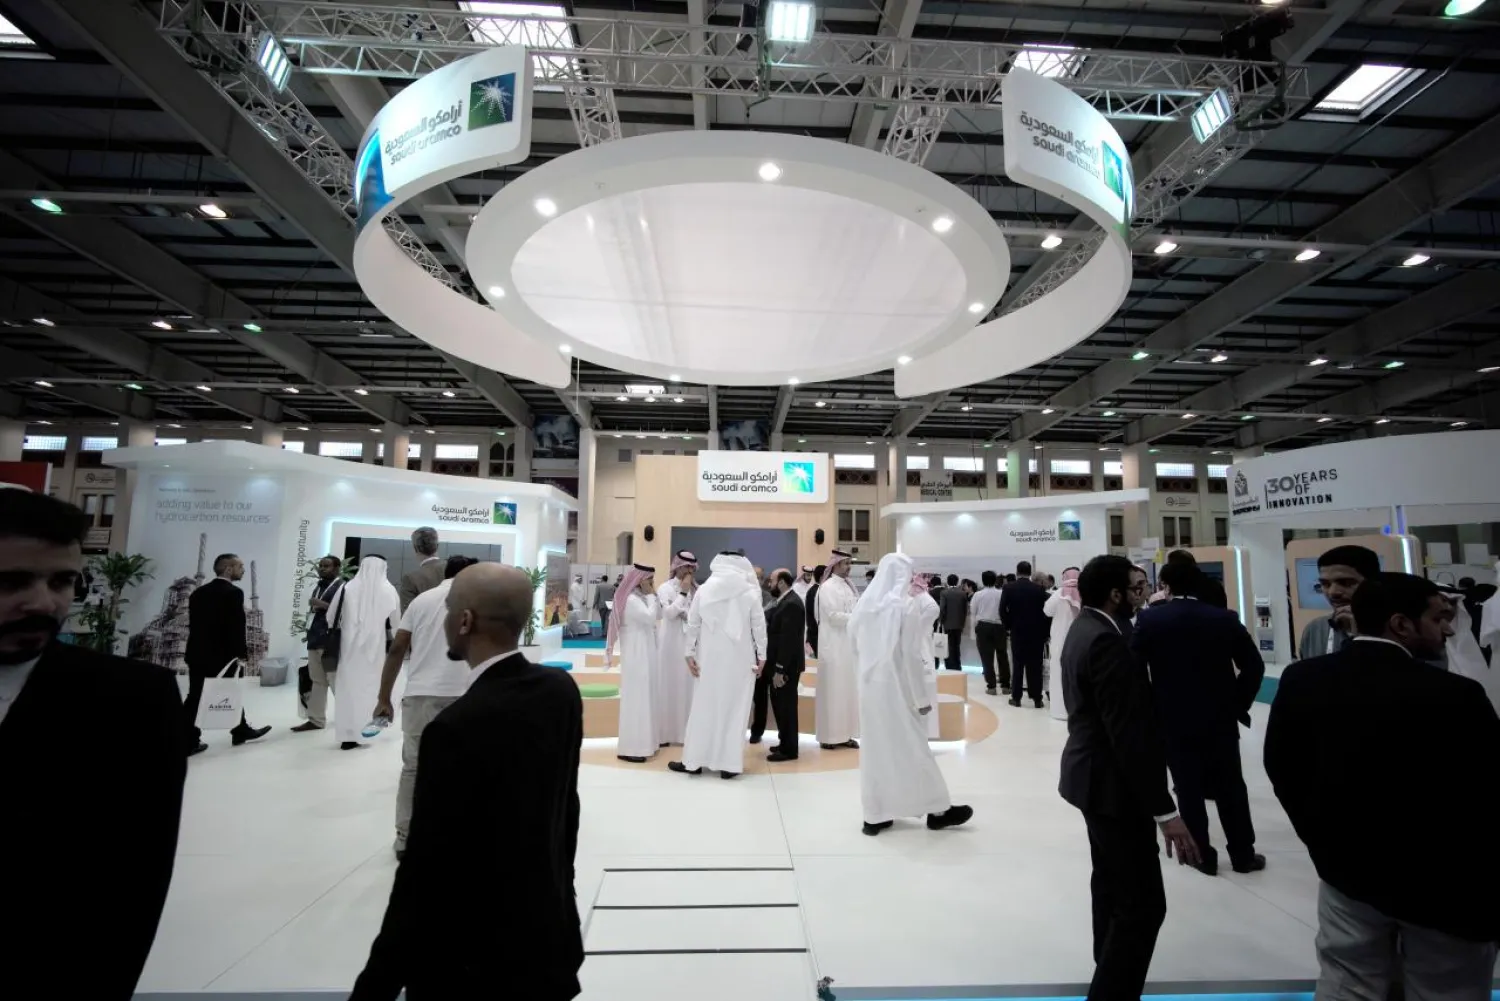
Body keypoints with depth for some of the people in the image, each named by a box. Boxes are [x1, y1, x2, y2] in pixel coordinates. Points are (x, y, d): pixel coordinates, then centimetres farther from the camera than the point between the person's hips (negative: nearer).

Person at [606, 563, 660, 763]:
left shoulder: (641, 597, 11)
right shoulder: (631, 599, -18)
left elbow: (659, 616, 13)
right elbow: (650, 617, -26)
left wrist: (653, 595, 3)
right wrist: (651, 596, -14)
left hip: (645, 652, 10)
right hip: (636, 654, -10)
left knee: (645, 696, 14)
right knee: (636, 698, -6)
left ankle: (642, 741, 23)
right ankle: (630, 748, -1)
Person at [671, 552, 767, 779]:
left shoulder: (703, 589, 0)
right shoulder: (750, 591, -5)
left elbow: (693, 623, 2)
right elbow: (759, 625, -5)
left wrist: (690, 653, 9)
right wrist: (761, 656, 2)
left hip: (710, 658, 2)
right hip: (740, 658, -1)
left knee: (704, 707, 10)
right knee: (735, 709, 5)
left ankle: (694, 760, 17)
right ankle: (729, 763, 9)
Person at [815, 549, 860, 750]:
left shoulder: (847, 586, 12)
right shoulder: (828, 587, -12)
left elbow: (850, 613, 15)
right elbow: (834, 616, -19)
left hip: (848, 645, 8)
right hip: (834, 646, -8)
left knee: (847, 690, 11)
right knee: (833, 691, -1)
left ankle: (844, 734, 19)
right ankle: (829, 736, 8)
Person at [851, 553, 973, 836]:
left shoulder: (865, 603, 4)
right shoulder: (907, 603, -12)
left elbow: (856, 645, 8)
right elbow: (911, 655, -13)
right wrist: (921, 697, -7)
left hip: (870, 686, 5)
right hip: (897, 686, -5)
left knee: (875, 747, 12)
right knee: (912, 746, 7)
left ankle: (875, 815, 18)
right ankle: (937, 810, 21)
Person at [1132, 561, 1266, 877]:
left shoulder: (1150, 619, -9)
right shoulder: (1225, 618, -2)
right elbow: (1253, 665, -1)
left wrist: (1152, 709, 4)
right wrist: (1238, 704, 9)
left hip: (1173, 720, -2)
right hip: (1221, 719, 3)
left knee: (1189, 791, 9)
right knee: (1231, 788, 16)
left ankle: (1203, 856, 19)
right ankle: (1243, 855, 28)